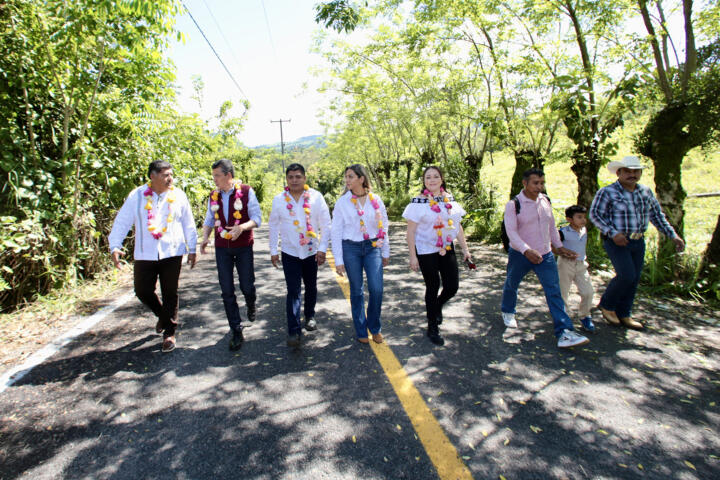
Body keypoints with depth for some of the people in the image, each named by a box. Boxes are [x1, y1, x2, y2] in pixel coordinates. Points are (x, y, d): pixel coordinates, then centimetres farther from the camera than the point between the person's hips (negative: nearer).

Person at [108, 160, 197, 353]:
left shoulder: (178, 195, 3)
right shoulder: (137, 196, 1)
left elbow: (188, 224, 8)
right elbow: (122, 221, 3)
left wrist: (192, 249, 8)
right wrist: (115, 246, -7)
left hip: (172, 253, -1)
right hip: (145, 254, 1)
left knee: (170, 293, 4)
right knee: (143, 291, 6)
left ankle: (169, 333, 18)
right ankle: (162, 315, 37)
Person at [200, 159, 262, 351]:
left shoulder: (246, 191, -6)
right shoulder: (213, 196, 6)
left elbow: (256, 218, -10)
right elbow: (209, 220, 14)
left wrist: (242, 227, -29)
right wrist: (205, 237, -4)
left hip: (243, 246, -3)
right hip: (222, 248, 3)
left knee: (247, 286, 3)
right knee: (227, 291, 2)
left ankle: (251, 305, 41)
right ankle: (236, 331, 14)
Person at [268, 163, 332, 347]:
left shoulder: (316, 197, -6)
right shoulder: (279, 199, -3)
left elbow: (325, 224, -4)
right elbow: (273, 225, 4)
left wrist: (322, 248, -8)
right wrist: (273, 251, 3)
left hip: (311, 251, 1)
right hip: (290, 253, -1)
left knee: (311, 287, 16)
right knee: (293, 291, -5)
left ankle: (310, 316, 39)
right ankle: (294, 331, 1)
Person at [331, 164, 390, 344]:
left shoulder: (376, 200, 2)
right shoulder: (342, 202, -2)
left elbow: (383, 227, 9)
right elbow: (336, 232, -1)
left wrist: (385, 253, 10)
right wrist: (338, 260, -4)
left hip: (373, 247, 1)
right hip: (351, 248, -1)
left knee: (376, 289, -6)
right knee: (356, 291, 7)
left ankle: (374, 328, 18)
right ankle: (361, 331, 24)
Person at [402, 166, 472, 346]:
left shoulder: (450, 199, 6)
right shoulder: (418, 202, -9)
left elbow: (458, 226, 12)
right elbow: (411, 231, -10)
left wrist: (465, 249, 9)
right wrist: (412, 256, -13)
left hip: (447, 249, 5)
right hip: (426, 251, -4)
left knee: (452, 287, 3)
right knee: (433, 287, 4)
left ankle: (437, 306, 39)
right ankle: (432, 328, 23)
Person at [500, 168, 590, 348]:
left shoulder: (545, 200, 4)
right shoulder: (513, 205, -14)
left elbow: (551, 225, 16)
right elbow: (511, 231, -24)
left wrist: (559, 246, 15)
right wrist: (526, 250, -37)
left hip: (545, 254, 4)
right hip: (520, 255, -3)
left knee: (554, 292, -6)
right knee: (511, 285, 16)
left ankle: (564, 333, -8)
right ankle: (508, 312, 45)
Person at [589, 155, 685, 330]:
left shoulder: (646, 192, 10)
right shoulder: (607, 192, -8)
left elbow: (657, 216, 17)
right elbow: (595, 214, -12)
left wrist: (673, 235, 10)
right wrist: (613, 233, -22)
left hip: (638, 242, 6)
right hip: (616, 241, -6)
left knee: (634, 279, 7)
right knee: (627, 275, -16)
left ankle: (623, 314, 21)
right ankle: (606, 305, 7)